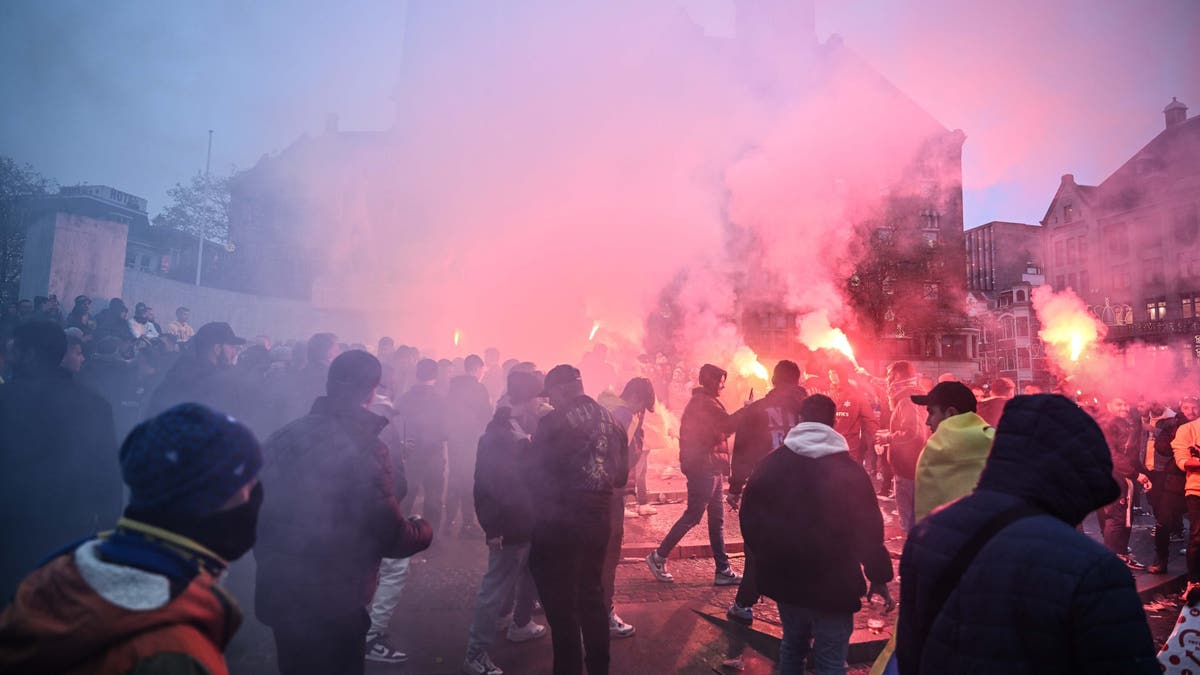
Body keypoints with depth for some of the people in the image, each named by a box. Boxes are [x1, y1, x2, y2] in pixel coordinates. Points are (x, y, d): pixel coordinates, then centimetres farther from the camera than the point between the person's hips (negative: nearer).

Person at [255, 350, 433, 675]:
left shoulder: (282, 437, -1)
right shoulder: (364, 447, -20)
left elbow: (258, 512, 9)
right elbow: (391, 536, -18)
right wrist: (423, 530, 4)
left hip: (279, 595, 6)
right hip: (334, 603, -6)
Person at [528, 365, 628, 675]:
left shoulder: (554, 422, -15)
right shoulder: (612, 422, 5)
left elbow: (536, 472, -12)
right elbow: (621, 475, 10)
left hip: (558, 522, -7)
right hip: (598, 520, 7)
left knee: (560, 602, 7)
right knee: (591, 594, 22)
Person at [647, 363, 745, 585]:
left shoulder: (699, 401, 18)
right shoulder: (705, 403, -14)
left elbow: (721, 428, 15)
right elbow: (728, 424, -23)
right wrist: (746, 411, -10)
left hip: (709, 468, 10)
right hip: (704, 467, -10)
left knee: (717, 518, 9)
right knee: (693, 516, -4)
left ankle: (723, 570, 12)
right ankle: (658, 557, 6)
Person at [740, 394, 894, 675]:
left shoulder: (769, 464, 0)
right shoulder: (848, 469, -9)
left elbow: (750, 519, 4)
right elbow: (868, 528, -9)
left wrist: (765, 557, 17)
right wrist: (879, 576, 2)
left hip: (784, 578, 4)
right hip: (832, 584, -4)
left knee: (792, 646, 22)